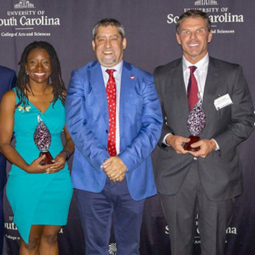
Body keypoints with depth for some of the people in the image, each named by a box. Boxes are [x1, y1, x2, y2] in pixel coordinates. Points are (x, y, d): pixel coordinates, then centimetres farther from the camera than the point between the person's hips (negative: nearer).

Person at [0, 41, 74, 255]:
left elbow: (72, 137, 9)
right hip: (25, 179, -2)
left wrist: (64, 154, -12)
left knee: (50, 237, 14)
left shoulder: (63, 97, 5)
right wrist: (27, 167, -18)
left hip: (58, 178, 2)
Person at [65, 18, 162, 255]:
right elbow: (75, 124, -6)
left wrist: (126, 160, -16)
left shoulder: (143, 80, 7)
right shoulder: (80, 78, 5)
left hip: (133, 176, 1)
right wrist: (103, 161, -17)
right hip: (92, 176, -1)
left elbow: (153, 125, -3)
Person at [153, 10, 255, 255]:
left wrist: (215, 143, -16)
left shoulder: (232, 74, 1)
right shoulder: (161, 76, 5)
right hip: (174, 173, 1)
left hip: (218, 174, -1)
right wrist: (169, 138, -12)